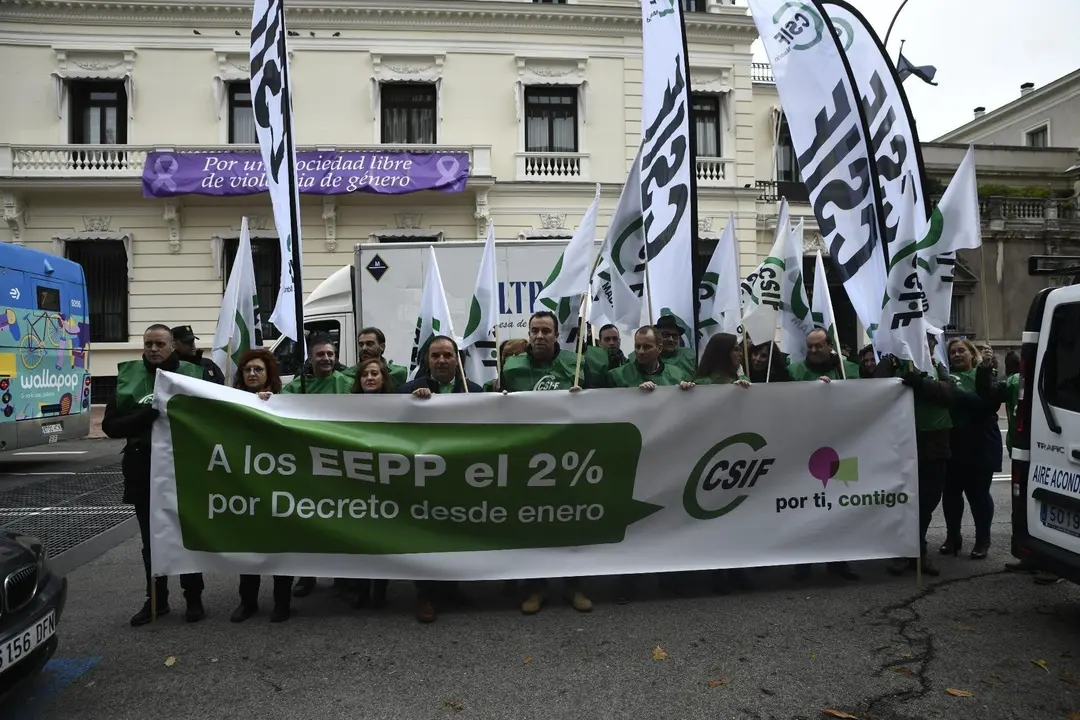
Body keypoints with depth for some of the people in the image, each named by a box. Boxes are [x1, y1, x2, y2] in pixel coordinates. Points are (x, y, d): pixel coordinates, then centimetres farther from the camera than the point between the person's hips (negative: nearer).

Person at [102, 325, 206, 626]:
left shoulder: (194, 374, -2)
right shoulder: (127, 376, 3)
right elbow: (110, 425, -1)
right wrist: (144, 415, -17)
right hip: (143, 470, 2)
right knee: (151, 539, 14)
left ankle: (194, 598, 23)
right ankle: (156, 600, 29)